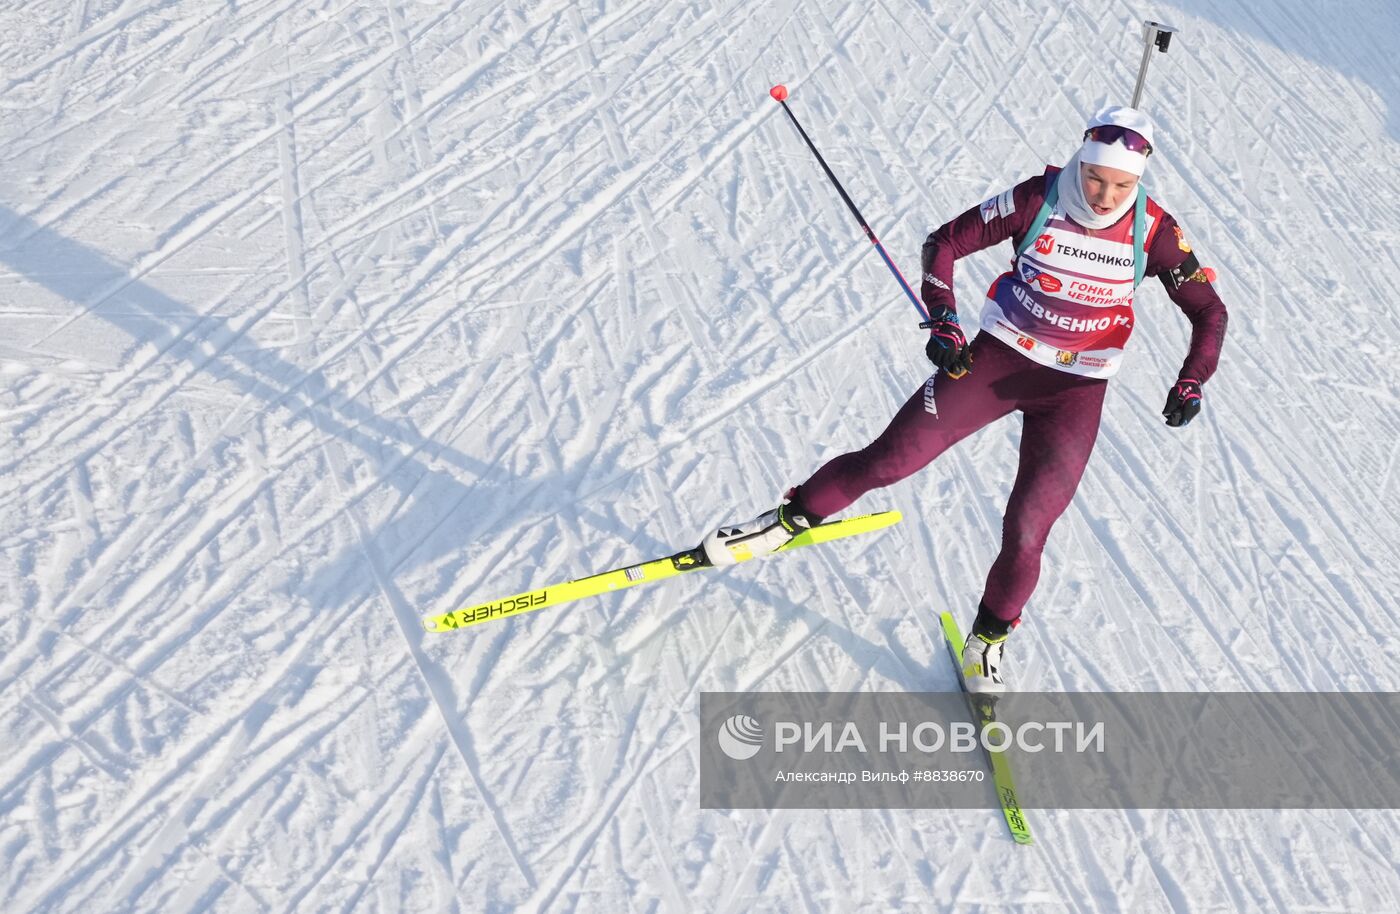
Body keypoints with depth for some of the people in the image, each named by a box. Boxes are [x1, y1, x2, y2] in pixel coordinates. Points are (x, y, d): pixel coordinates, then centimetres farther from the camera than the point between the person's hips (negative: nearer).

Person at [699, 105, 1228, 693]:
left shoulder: (1154, 232, -11)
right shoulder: (1037, 200, -13)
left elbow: (1209, 313, 1)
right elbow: (946, 243, -5)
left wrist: (1190, 383, -12)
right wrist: (942, 323, -16)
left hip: (1075, 391, 0)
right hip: (997, 358, 0)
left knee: (1027, 530, -5)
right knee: (891, 458, -6)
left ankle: (990, 637, 21)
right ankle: (794, 518, 18)